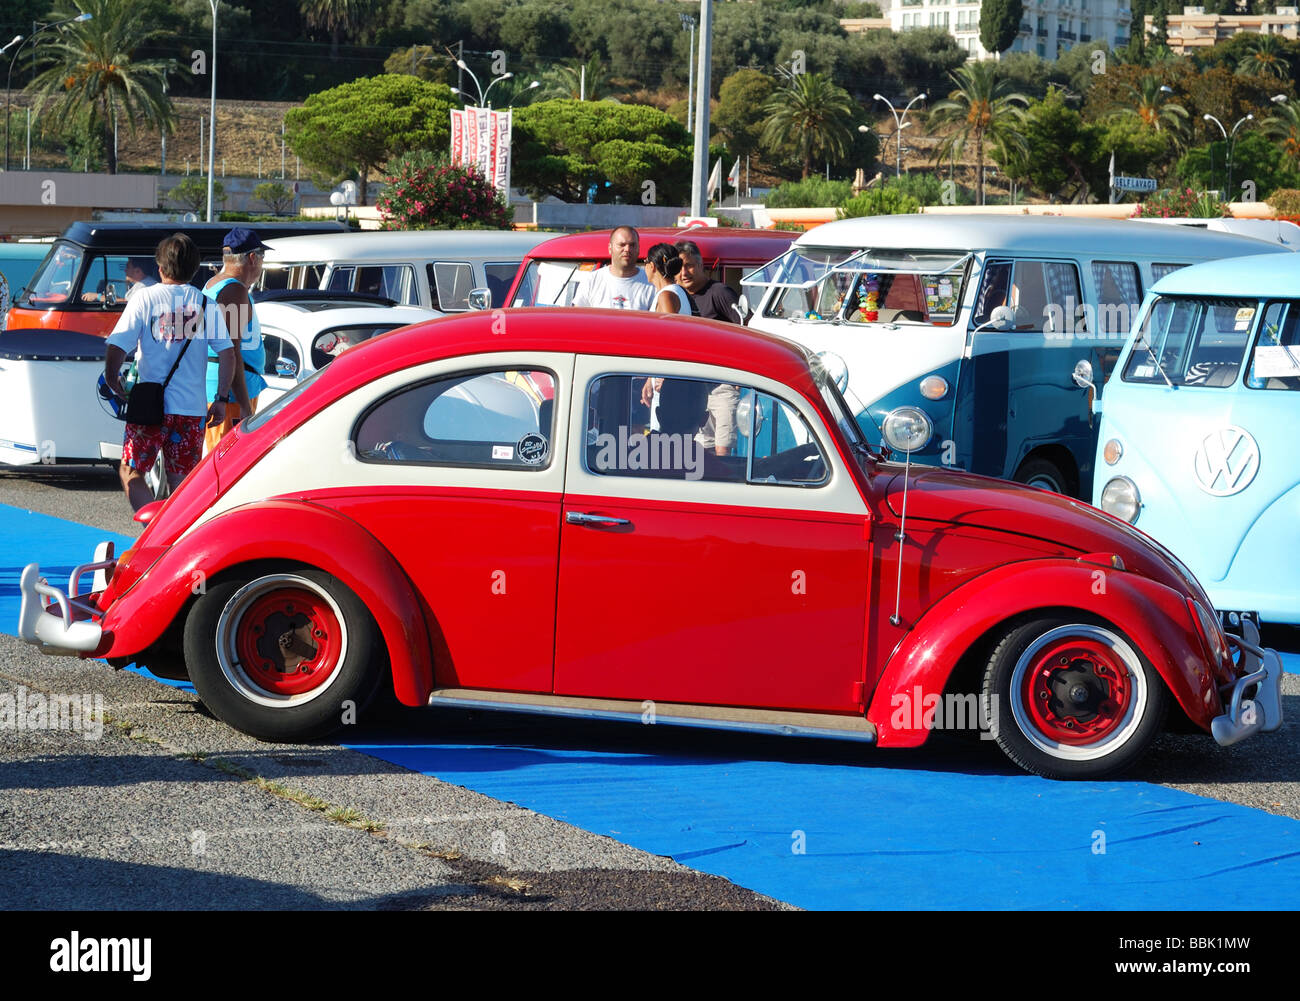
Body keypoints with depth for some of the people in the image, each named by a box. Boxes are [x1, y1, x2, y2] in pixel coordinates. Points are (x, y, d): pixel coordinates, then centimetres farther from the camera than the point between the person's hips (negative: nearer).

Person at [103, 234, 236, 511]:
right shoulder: (207, 304, 3)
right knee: (181, 480, 12)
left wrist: (112, 380, 9)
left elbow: (117, 346, -8)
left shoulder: (145, 298, -3)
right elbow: (227, 355, 0)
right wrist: (221, 400, 7)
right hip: (192, 407, 3)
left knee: (131, 472, 8)